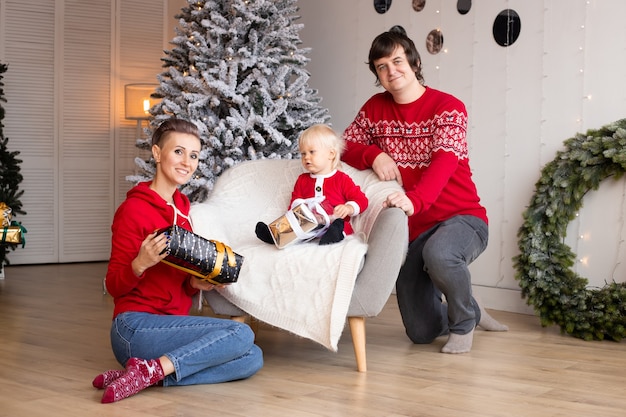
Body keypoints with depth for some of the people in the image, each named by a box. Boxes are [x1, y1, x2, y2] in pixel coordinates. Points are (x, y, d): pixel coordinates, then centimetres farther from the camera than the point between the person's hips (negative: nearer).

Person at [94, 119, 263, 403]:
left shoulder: (182, 207, 14)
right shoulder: (134, 209, -9)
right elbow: (113, 285, -7)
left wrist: (197, 283, -3)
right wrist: (140, 264, -27)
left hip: (172, 324, 8)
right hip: (135, 328, -8)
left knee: (253, 358, -11)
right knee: (241, 334, -21)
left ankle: (149, 374, -16)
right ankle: (148, 372, -20)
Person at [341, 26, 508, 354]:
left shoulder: (448, 107, -12)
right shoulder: (375, 108, 5)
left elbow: (444, 161, -27)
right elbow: (345, 145, 6)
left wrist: (414, 201, -45)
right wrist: (374, 155, -17)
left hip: (460, 218, -5)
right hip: (411, 229, 5)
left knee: (438, 253, -42)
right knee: (421, 332, 6)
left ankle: (464, 321, -10)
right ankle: (471, 312, 42)